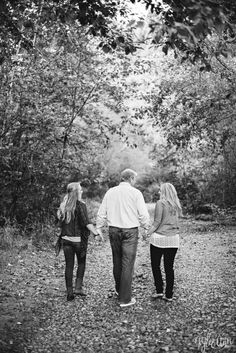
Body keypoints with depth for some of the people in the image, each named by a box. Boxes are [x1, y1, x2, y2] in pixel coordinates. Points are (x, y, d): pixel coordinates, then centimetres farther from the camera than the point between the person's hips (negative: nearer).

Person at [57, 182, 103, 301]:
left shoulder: (63, 205, 5)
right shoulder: (80, 205, -12)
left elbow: (60, 222, 12)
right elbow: (86, 223, -17)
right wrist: (96, 233, -10)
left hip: (66, 239, 5)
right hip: (78, 239, -4)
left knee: (69, 265, 9)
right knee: (81, 263, 15)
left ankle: (69, 292, 12)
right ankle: (78, 288, 10)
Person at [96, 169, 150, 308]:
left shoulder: (110, 192, 5)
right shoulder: (135, 193, -8)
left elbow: (102, 213, 7)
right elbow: (143, 214, -8)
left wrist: (99, 228, 16)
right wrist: (147, 227, 9)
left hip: (114, 230, 5)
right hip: (130, 231, -4)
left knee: (117, 262, 19)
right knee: (128, 264, 1)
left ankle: (119, 290, 36)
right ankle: (125, 299, 6)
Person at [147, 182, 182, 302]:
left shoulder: (160, 203, -11)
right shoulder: (177, 204, 7)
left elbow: (157, 221, -13)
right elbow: (175, 221, 11)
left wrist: (148, 233, -4)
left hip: (159, 238, -5)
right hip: (173, 238, 5)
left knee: (155, 265, 11)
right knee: (169, 267, 11)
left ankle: (159, 291, 10)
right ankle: (169, 295, 15)